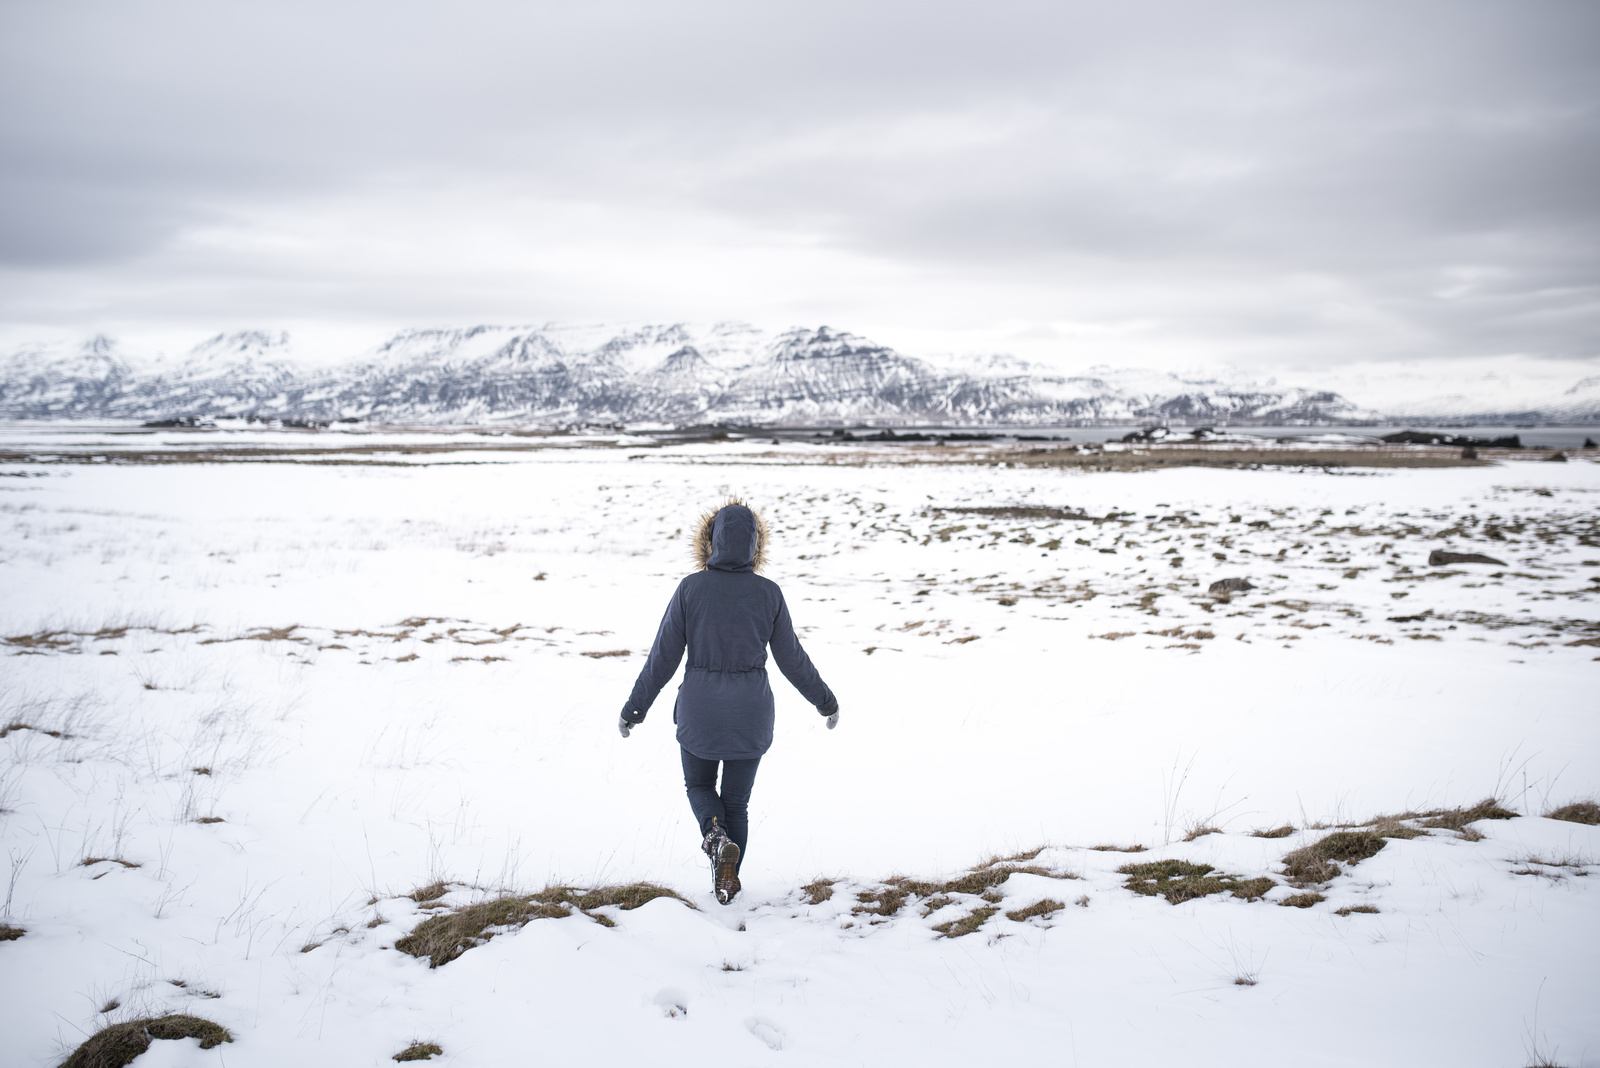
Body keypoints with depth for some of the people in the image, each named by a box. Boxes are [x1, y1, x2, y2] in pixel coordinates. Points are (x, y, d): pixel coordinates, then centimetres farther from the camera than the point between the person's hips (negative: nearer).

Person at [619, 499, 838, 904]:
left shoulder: (691, 588, -11)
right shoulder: (768, 593, -8)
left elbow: (662, 657, -7)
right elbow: (792, 659, -1)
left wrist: (634, 709, 3)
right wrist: (825, 701, 14)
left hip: (699, 711, -1)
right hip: (751, 713, 1)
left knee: (698, 784, 23)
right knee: (736, 801, 18)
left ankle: (715, 833, -5)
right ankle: (726, 882, 20)